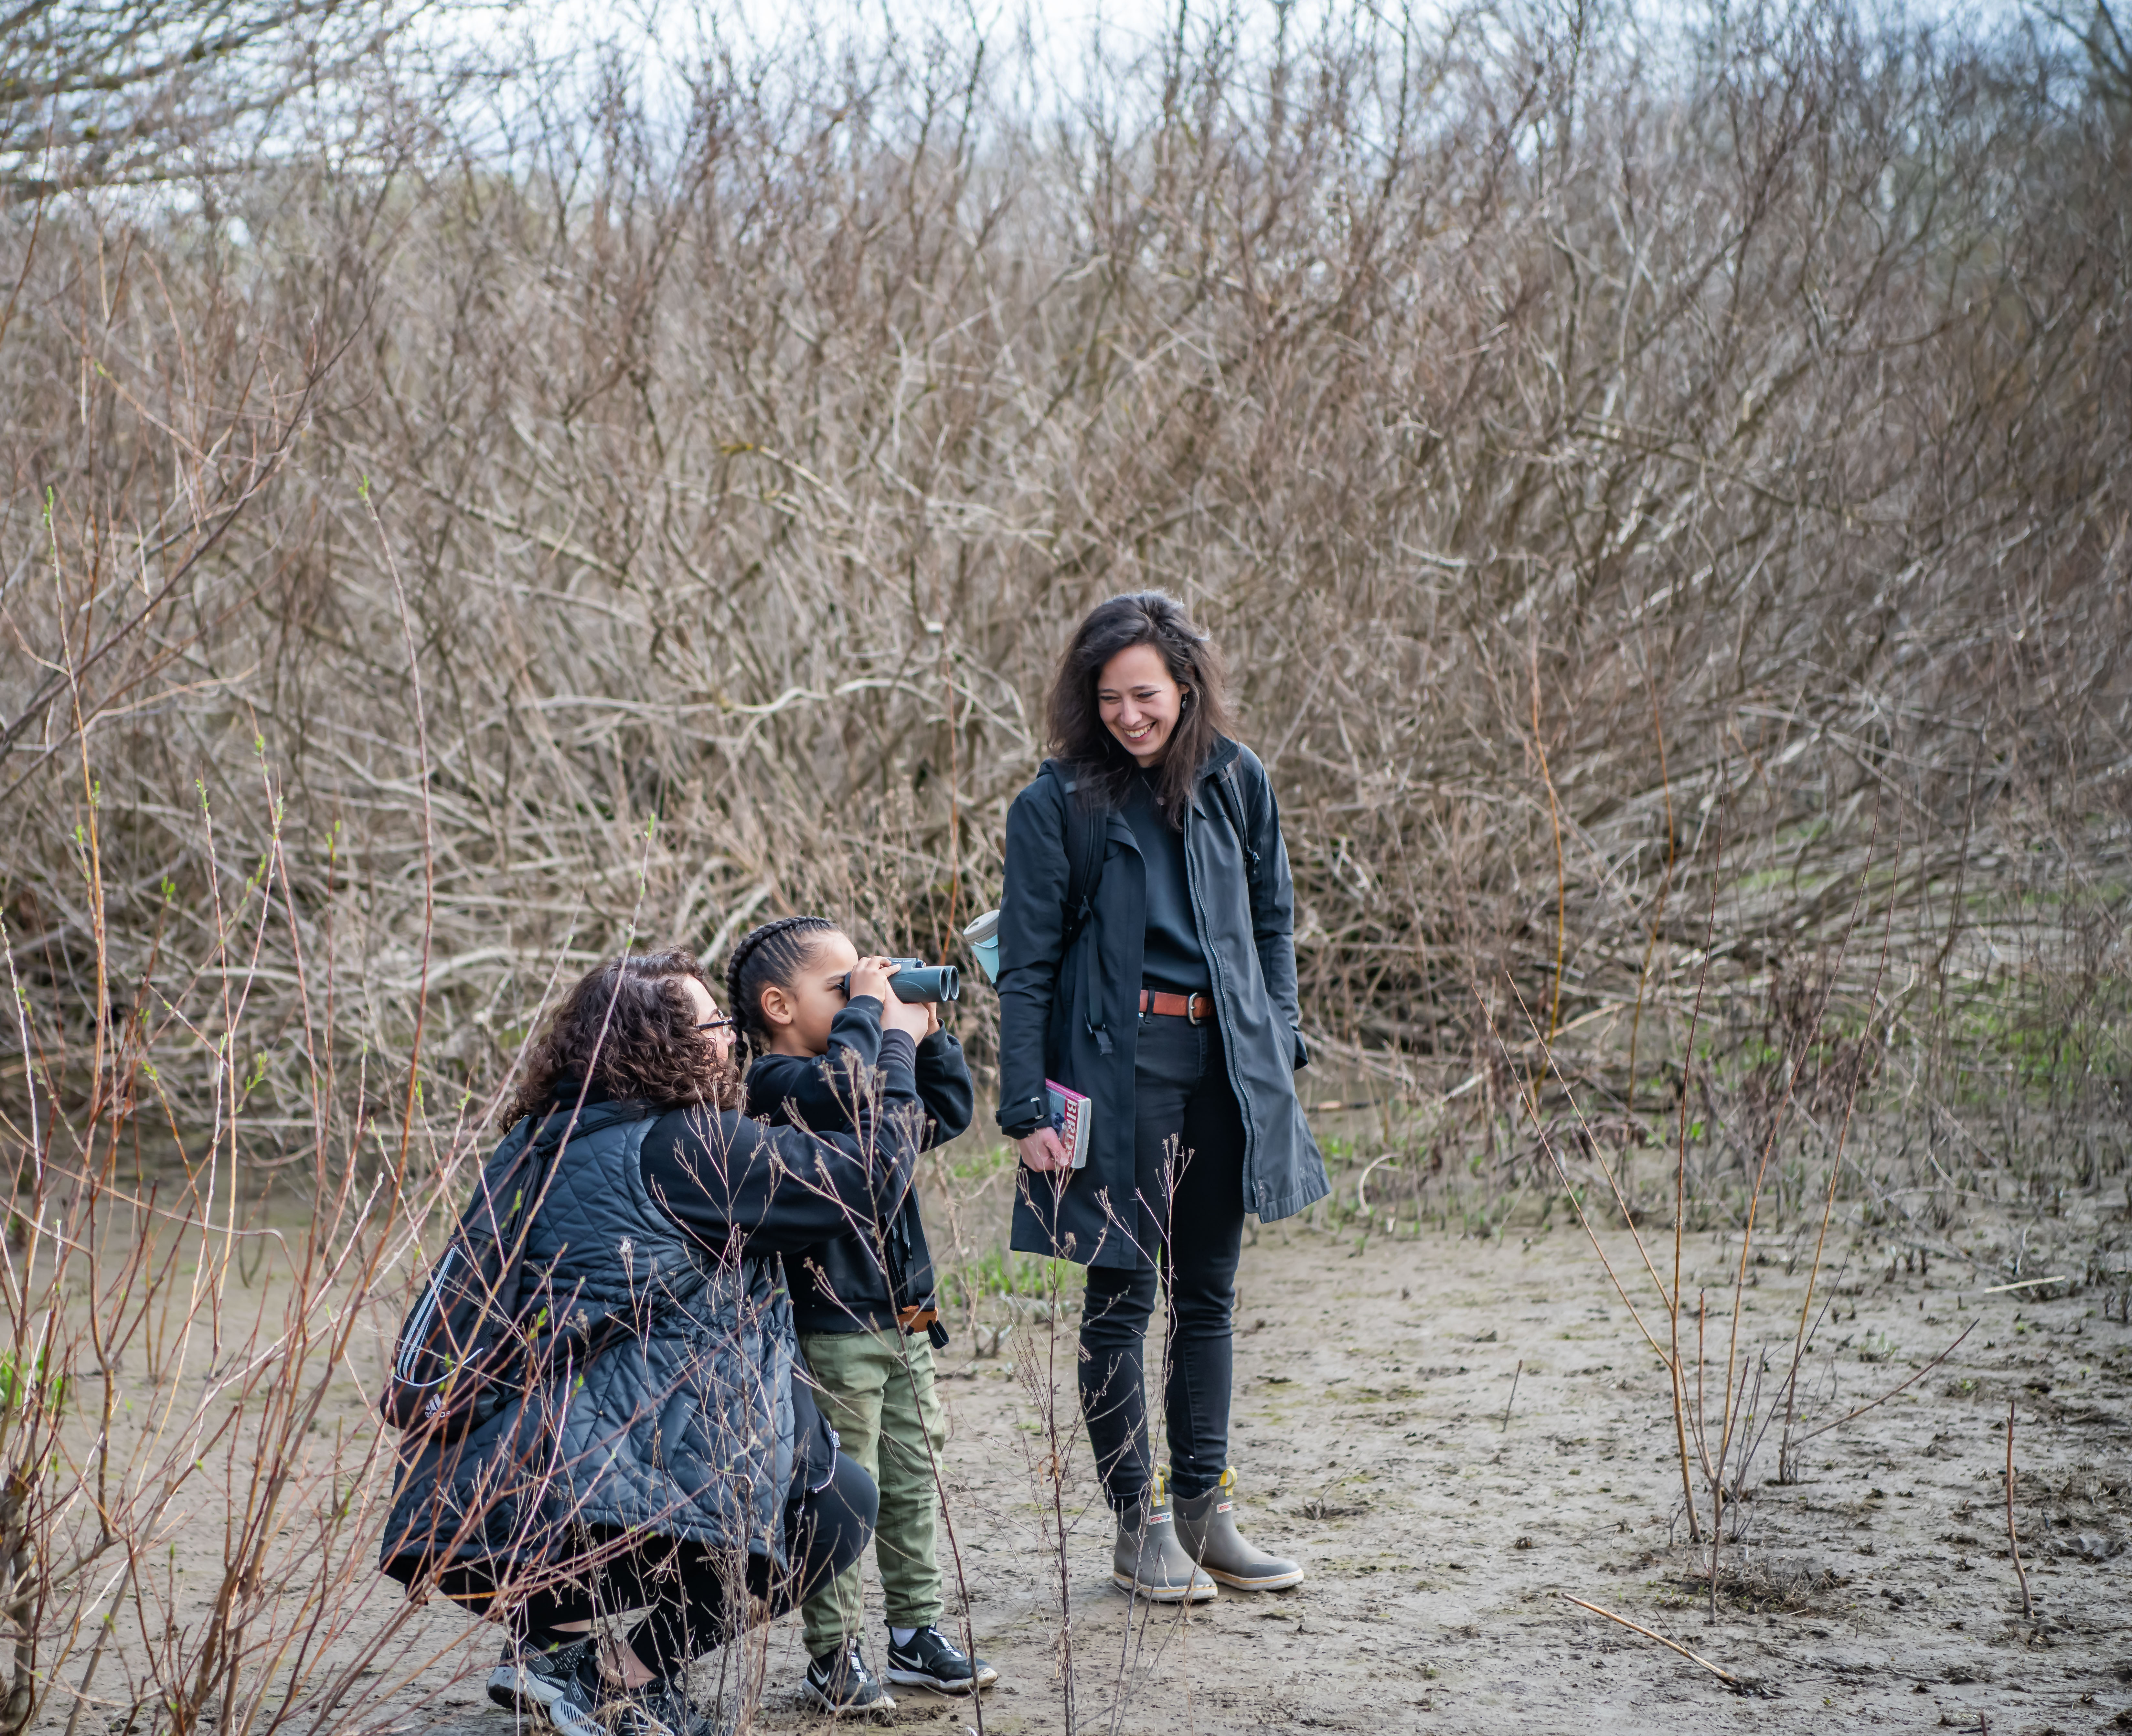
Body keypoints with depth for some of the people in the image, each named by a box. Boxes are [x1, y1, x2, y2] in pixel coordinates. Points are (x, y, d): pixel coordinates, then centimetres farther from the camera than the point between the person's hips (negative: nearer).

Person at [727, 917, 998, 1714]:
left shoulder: (878, 1078, 16)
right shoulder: (775, 1083, -13)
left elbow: (949, 1110, 25)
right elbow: (839, 1086, -33)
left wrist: (926, 1030, 14)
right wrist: (866, 1009, -20)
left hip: (904, 1321, 9)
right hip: (833, 1327, -9)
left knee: (913, 1482, 14)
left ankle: (917, 1631, 25)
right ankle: (832, 1656, 4)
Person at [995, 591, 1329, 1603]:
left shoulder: (1235, 782, 4)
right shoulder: (1058, 804, -6)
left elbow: (1272, 921, 15)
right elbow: (1027, 968, -5)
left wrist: (1279, 1047, 6)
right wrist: (1026, 1110, -10)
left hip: (1224, 1063, 4)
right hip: (1117, 1064, -4)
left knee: (1208, 1291, 12)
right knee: (1122, 1293, 1)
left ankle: (1205, 1508, 22)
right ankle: (1139, 1523, 11)